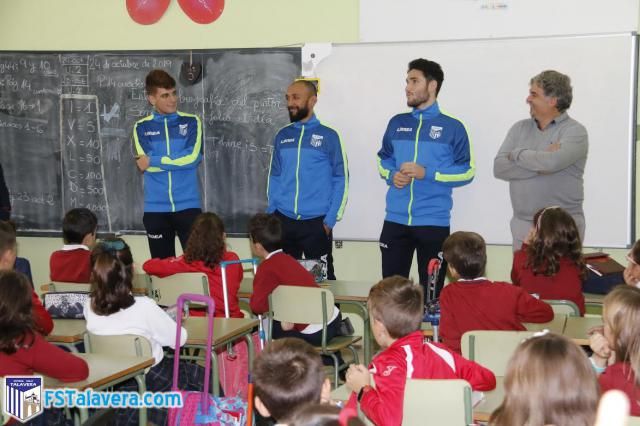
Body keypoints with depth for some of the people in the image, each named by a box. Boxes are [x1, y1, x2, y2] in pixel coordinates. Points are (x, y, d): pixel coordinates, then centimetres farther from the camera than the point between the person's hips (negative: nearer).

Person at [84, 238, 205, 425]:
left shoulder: (89, 308, -13)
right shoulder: (144, 308, -26)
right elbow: (179, 339, -11)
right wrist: (170, 319, 10)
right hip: (152, 383, -5)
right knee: (204, 376, 21)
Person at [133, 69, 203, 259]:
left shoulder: (191, 122, 3)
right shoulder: (142, 127, 5)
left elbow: (193, 157, -11)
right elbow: (145, 163, -8)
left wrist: (154, 161, -7)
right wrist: (180, 160, -8)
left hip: (188, 205, -1)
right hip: (156, 208, 1)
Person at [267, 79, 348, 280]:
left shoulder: (328, 136, -3)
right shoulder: (282, 135, 9)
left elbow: (341, 179, -4)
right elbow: (274, 177, 14)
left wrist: (330, 219, -10)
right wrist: (271, 211, 4)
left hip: (316, 222, -4)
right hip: (283, 220, 4)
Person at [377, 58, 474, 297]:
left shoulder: (452, 127, -3)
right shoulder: (397, 123, 9)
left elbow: (466, 171, -5)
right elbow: (383, 159, 19)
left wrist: (427, 173, -16)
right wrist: (391, 176, -3)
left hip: (433, 222, -3)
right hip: (395, 221, 4)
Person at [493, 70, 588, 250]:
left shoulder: (575, 131, -5)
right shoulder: (520, 128, 10)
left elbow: (552, 162, -23)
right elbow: (499, 168, -1)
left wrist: (517, 154, -6)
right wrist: (540, 163, -13)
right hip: (522, 225, 5)